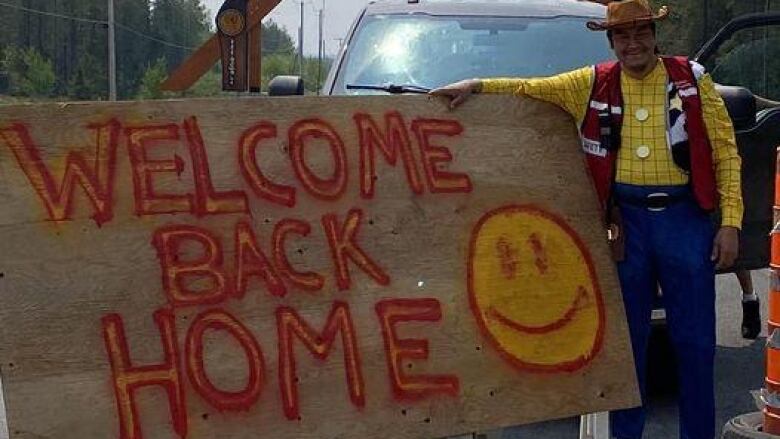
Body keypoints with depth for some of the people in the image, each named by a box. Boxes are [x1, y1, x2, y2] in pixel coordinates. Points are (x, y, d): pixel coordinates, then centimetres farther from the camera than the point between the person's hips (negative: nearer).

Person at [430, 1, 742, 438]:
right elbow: (533, 88, 11)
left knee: (695, 340, 4)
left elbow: (725, 152, 0)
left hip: (685, 218, -1)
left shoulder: (692, 78, 1)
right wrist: (478, 86, -3)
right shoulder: (593, 84, 6)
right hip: (627, 221, 2)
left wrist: (730, 222, -6)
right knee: (628, 338, 11)